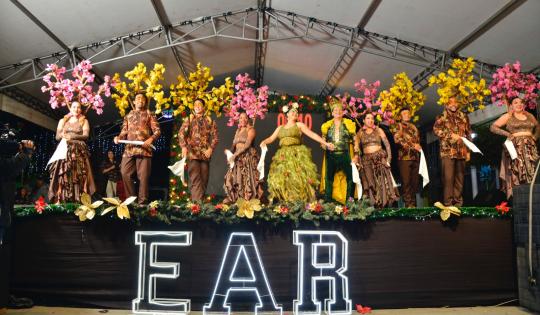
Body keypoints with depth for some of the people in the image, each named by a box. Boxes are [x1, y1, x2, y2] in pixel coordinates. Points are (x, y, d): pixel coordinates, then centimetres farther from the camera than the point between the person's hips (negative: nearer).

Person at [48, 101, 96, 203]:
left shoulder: (84, 121, 14)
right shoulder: (63, 121, 19)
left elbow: (85, 135, -1)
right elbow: (57, 136, 11)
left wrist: (72, 136, -14)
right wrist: (63, 135, -11)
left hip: (79, 151, -1)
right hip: (64, 150, 2)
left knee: (78, 176, -11)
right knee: (62, 175, -11)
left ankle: (78, 201, -16)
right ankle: (59, 200, -14)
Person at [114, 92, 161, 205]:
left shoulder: (149, 114, 12)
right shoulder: (128, 115, 23)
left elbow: (157, 131, 3)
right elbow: (124, 132, 21)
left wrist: (151, 139, -16)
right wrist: (118, 137, -1)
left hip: (144, 149, -4)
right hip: (129, 149, 4)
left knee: (143, 176, -5)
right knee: (125, 174, -3)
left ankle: (142, 201, 0)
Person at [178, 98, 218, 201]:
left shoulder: (209, 120, 12)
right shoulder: (189, 119, 10)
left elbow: (215, 136, 7)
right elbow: (181, 133, 0)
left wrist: (211, 148, -8)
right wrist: (184, 147, -16)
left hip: (205, 153, 2)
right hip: (192, 153, -2)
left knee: (204, 179, 4)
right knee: (195, 179, -12)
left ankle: (200, 201, 13)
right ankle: (197, 202, -16)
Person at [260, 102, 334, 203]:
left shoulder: (299, 125, 10)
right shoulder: (280, 128, 20)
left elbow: (312, 134, 1)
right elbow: (271, 138, 11)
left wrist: (325, 143, -8)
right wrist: (264, 142, -12)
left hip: (297, 155, -3)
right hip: (283, 156, 3)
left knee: (299, 177, -14)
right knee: (281, 178, -5)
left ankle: (303, 202, -11)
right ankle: (286, 203, 0)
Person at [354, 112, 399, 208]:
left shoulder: (379, 130, 11)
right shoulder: (360, 133, 11)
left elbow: (387, 144, 7)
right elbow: (356, 147, 3)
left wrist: (389, 158, -3)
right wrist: (356, 157, -14)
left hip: (380, 158, 0)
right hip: (367, 160, 1)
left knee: (383, 182, -11)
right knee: (369, 182, -6)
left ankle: (384, 204, -8)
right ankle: (373, 206, -4)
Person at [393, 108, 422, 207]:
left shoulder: (413, 127, 23)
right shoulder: (399, 125, 5)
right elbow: (397, 139, -11)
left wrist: (418, 146, 10)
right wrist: (412, 145, -17)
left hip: (415, 157, 5)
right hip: (404, 157, -5)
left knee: (414, 181, 4)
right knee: (406, 182, -7)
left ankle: (413, 203, 9)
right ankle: (408, 204, -4)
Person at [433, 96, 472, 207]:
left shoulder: (464, 117, 17)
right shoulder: (442, 117, 6)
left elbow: (468, 134, 18)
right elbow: (436, 129, -9)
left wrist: (468, 150, 11)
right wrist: (451, 135, -18)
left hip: (461, 151, 4)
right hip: (447, 151, -4)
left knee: (459, 177, 5)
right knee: (448, 177, -9)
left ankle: (458, 201, 12)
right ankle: (448, 202, -6)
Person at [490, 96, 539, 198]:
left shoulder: (529, 116, 16)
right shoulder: (508, 116, 4)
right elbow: (493, 127, -2)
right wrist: (507, 134, -11)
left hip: (530, 147, 4)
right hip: (515, 147, -4)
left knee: (532, 173, -1)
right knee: (517, 174, -9)